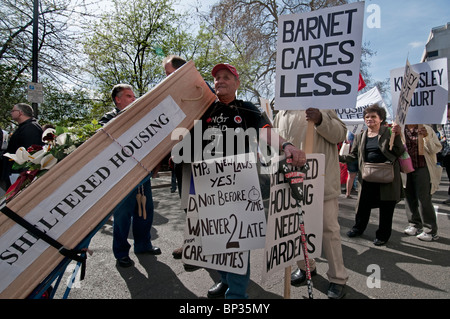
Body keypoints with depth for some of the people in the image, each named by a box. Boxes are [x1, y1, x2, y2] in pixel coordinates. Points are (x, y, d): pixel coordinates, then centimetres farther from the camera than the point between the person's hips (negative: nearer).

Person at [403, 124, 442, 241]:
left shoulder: (427, 129, 1)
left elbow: (437, 149, -3)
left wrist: (426, 137, -20)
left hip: (422, 169, -3)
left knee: (423, 199, -4)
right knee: (410, 198, 9)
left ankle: (431, 231, 7)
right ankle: (415, 225, 25)